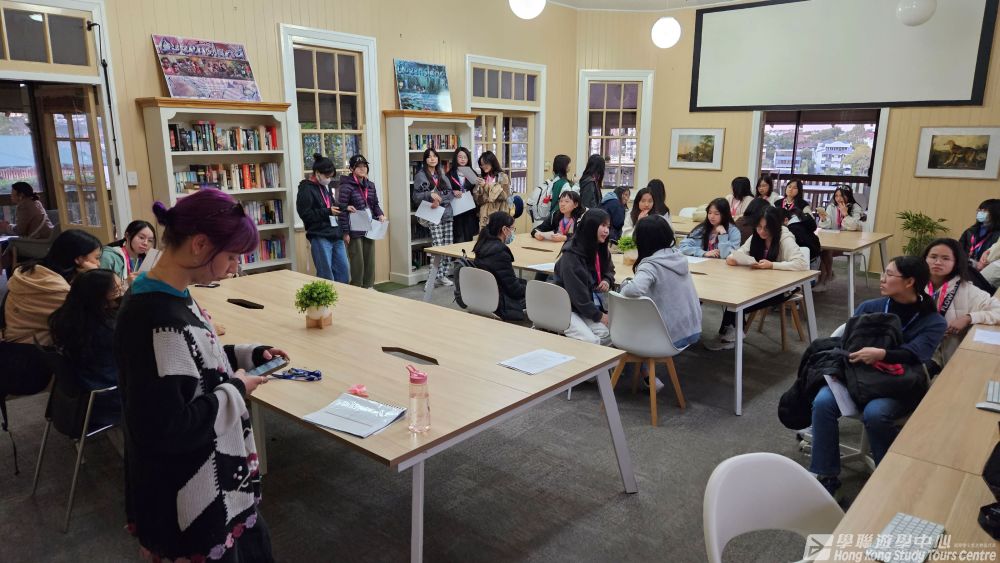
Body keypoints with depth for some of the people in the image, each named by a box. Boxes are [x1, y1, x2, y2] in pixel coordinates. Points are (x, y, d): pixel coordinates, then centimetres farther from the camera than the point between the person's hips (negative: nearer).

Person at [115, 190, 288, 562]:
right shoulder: (156, 320, -30)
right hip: (188, 501, -9)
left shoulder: (169, 297, 0)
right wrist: (235, 390, -19)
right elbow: (165, 428, -31)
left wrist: (247, 355, 4)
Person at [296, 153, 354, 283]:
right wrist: (327, 212, -18)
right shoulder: (306, 189, -9)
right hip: (319, 237, -8)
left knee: (343, 269, 11)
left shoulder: (326, 186, 15)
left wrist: (345, 208, 10)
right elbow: (305, 214, -15)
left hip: (336, 235, 8)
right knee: (326, 274, -4)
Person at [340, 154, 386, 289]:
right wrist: (345, 232, -15)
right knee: (357, 261, 0)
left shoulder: (370, 185, 9)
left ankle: (369, 286, 24)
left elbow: (375, 204, 20)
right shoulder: (347, 186, -11)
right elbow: (343, 210, -13)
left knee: (370, 259, 12)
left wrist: (380, 215, -1)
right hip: (354, 230, -6)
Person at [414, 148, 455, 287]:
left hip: (446, 213, 5)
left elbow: (450, 193, 8)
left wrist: (439, 200, -10)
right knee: (438, 246, -13)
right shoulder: (420, 175, 3)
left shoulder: (442, 174, 17)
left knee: (448, 246, 1)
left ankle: (444, 274, 11)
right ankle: (437, 276, -4)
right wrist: (430, 195, -18)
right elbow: (416, 196, -2)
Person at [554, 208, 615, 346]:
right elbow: (577, 293, -21)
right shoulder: (571, 256, -19)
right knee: (592, 341, -26)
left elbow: (609, 270, 25)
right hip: (568, 308, -7)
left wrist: (607, 280, 1)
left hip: (592, 305, 7)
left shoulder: (601, 250, 5)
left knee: (609, 335, -18)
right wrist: (599, 316, -16)